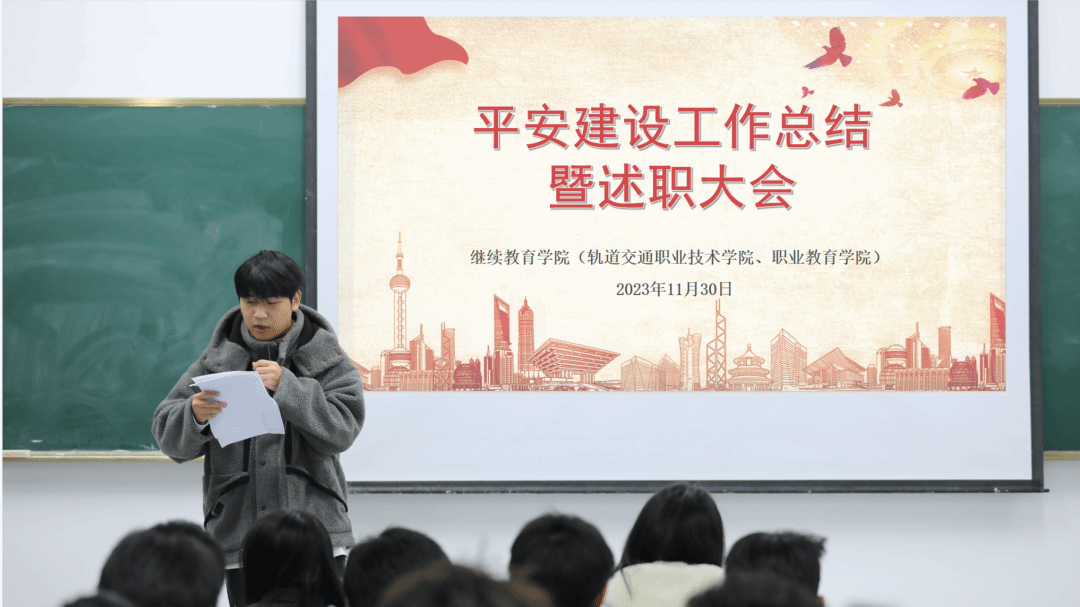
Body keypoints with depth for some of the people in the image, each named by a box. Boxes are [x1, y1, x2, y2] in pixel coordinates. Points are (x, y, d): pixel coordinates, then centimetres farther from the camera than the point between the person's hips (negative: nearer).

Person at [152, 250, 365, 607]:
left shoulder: (324, 357, 6)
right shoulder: (218, 359, 8)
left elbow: (341, 430, -7)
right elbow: (169, 436, 6)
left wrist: (286, 387, -17)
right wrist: (195, 416, -17)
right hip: (238, 535, 1)